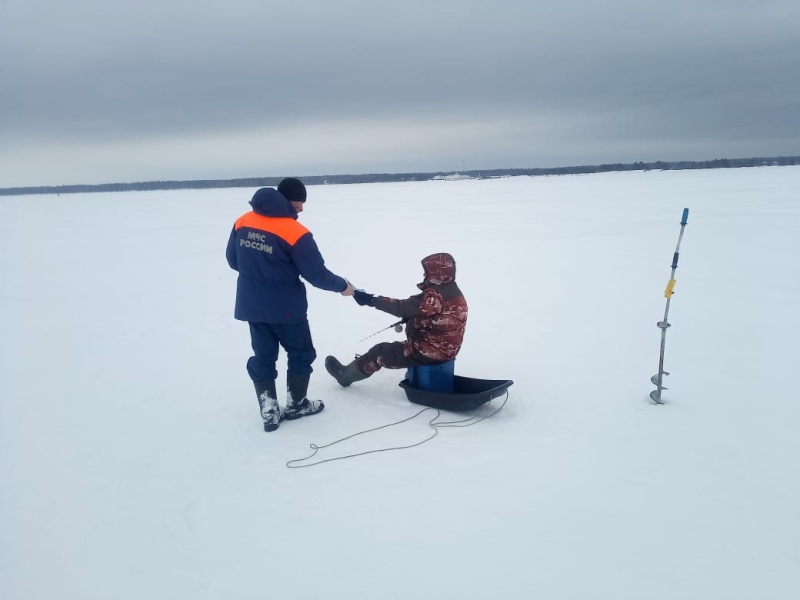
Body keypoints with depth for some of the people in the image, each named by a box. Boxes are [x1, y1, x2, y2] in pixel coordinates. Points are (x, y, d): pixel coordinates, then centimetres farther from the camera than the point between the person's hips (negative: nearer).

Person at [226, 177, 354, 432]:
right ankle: (296, 405, 27)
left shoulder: (242, 222, -1)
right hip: (286, 307, -6)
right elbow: (316, 274, -17)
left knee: (263, 356, 16)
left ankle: (269, 412, 20)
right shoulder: (296, 233, -20)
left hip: (252, 305, 6)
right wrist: (342, 285, 1)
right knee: (301, 353, 15)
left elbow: (233, 260, 10)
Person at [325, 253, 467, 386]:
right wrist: (409, 318, 1)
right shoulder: (452, 291, 4)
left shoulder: (436, 295, -26)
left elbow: (403, 307, -29)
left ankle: (347, 374, 23)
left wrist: (371, 300, -27)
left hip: (432, 351, -9)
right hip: (447, 348, 9)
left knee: (381, 352, 4)